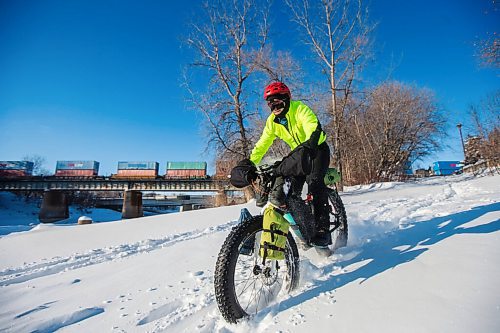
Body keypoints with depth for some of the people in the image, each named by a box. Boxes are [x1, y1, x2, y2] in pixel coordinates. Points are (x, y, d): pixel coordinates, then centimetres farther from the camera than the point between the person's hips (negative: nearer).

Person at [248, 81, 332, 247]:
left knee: (315, 182, -27)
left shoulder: (299, 108, -21)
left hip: (318, 149, -5)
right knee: (291, 188, -10)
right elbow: (262, 144, -4)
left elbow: (314, 127, -38)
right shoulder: (272, 121, -4)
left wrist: (308, 146, -58)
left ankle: (322, 229, -21)